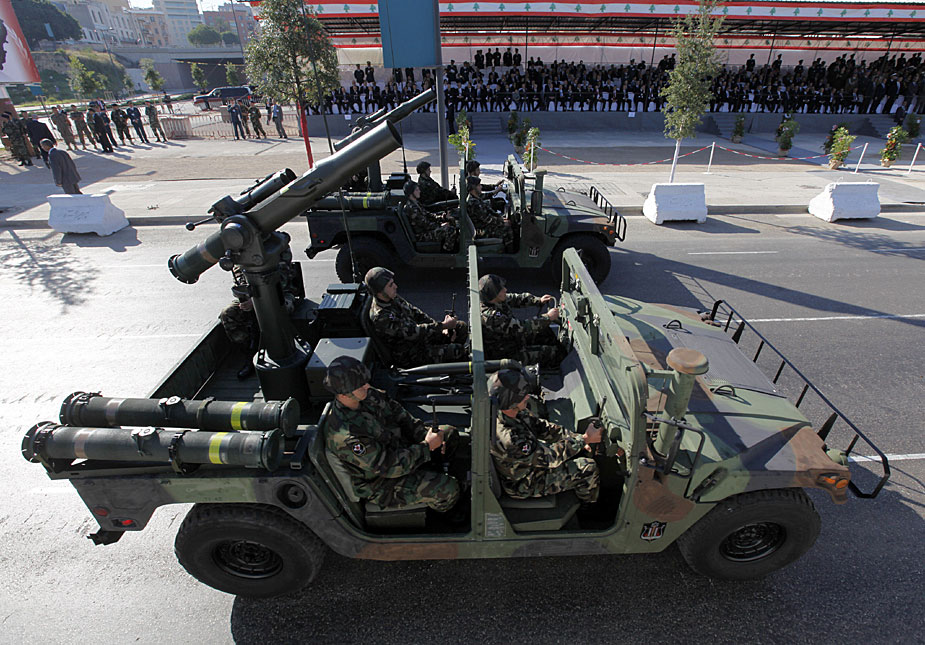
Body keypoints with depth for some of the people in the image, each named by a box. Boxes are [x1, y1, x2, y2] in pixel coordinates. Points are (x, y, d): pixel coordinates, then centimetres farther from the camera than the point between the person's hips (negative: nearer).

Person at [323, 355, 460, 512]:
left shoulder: (367, 395, -12)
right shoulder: (346, 436, -37)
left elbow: (398, 414, 3)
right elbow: (389, 467, -31)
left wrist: (424, 433, -10)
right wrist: (427, 446, -25)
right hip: (383, 484, -8)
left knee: (450, 433, 7)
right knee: (448, 489, -17)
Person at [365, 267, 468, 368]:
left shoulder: (393, 298, -2)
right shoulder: (381, 318, -30)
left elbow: (416, 313, 6)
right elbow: (415, 332, -29)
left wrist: (443, 328, -3)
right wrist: (444, 325, -21)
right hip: (410, 357, -9)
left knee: (461, 327, 3)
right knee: (459, 350, -19)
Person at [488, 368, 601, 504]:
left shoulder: (514, 412, -16)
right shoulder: (508, 438, -42)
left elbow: (543, 427, -3)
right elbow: (549, 456, -31)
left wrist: (577, 438, -7)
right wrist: (585, 439, -24)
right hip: (526, 484, -8)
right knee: (588, 468, -5)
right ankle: (590, 508, 25)